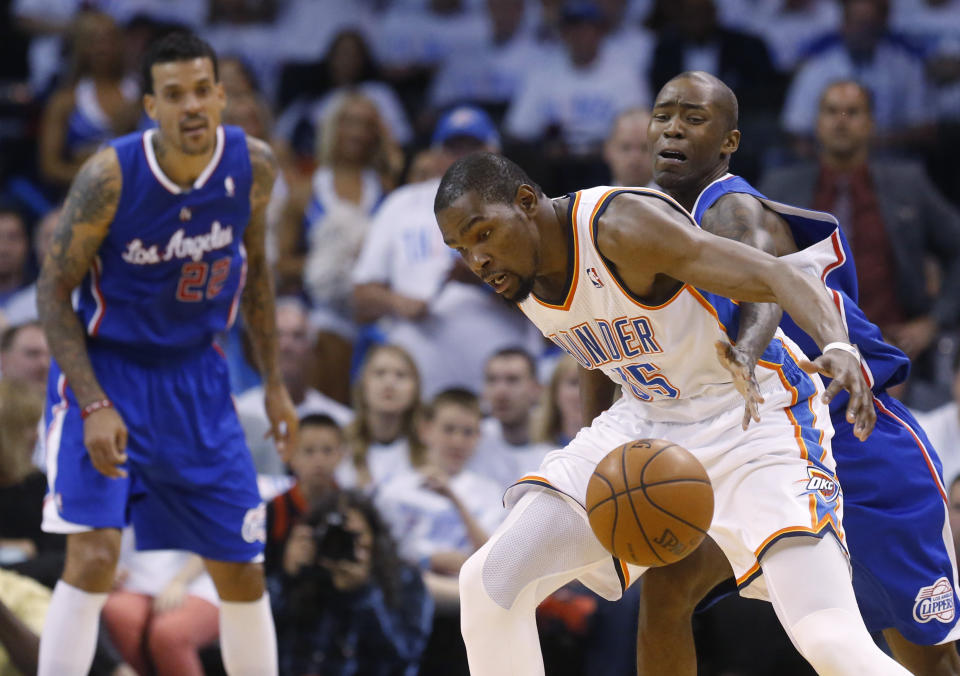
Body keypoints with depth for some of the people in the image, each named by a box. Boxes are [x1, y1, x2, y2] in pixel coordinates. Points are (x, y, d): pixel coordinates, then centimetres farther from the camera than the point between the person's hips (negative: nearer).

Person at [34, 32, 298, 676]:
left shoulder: (253, 165, -10)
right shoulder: (110, 176, -23)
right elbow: (54, 291, -14)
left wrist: (274, 382, 9)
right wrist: (95, 406, -23)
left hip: (196, 376, 5)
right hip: (104, 369, -4)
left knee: (243, 572, 8)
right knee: (94, 555, -21)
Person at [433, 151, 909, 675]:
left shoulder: (622, 226, -26)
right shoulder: (519, 275, -2)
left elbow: (781, 278, -33)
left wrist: (838, 348, -52)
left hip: (753, 415, -8)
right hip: (646, 420, 8)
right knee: (490, 580, -4)